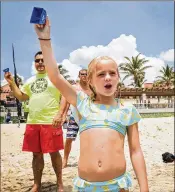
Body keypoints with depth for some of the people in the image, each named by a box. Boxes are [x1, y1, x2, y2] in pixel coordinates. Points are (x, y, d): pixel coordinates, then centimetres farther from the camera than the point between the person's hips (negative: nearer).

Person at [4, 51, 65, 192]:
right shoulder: (30, 81, 18)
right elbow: (21, 97, 22)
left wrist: (59, 114, -17)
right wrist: (12, 83, 9)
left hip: (51, 122, -5)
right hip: (32, 123, 5)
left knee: (54, 153, 3)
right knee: (36, 154, 12)